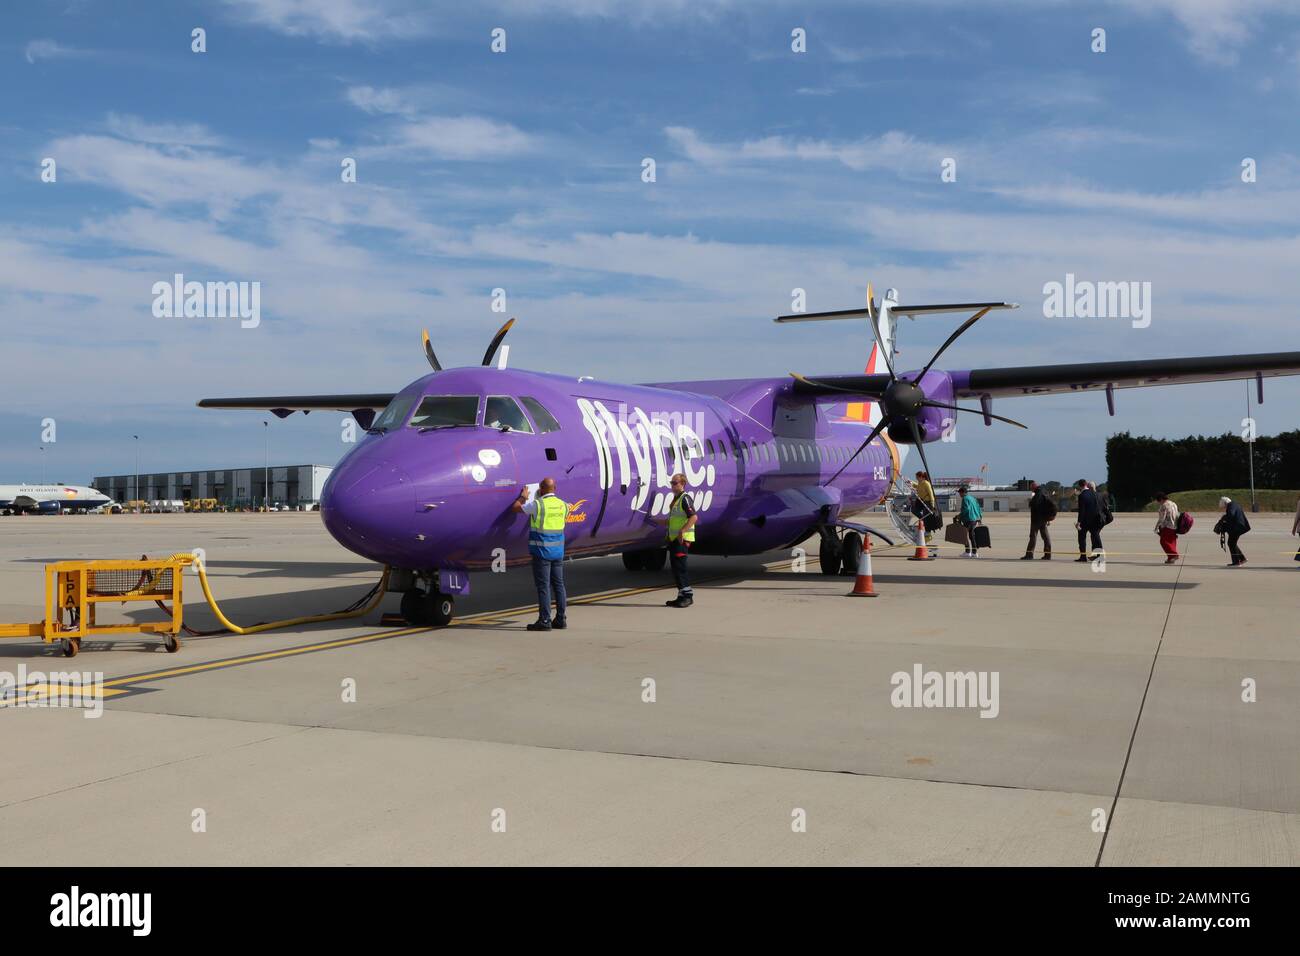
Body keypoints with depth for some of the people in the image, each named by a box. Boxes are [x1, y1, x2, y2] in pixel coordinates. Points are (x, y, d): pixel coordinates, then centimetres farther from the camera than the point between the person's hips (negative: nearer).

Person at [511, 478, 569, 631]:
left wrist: (523, 497, 17)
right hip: (558, 551, 6)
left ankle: (544, 620, -5)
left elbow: (515, 508, -3)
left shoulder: (537, 504, -13)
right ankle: (561, 619, 15)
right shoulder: (562, 505, 5)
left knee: (543, 586, -4)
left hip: (542, 551, -6)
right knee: (558, 584, 11)